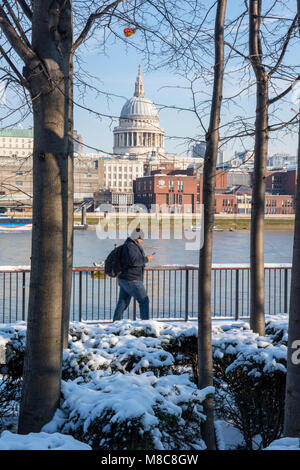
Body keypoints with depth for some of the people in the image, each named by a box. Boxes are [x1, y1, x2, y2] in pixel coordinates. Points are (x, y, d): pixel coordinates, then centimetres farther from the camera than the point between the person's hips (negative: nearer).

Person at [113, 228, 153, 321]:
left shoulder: (132, 245, 18)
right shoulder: (130, 246, -15)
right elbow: (133, 261, -26)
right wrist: (146, 259, -17)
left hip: (124, 279, 10)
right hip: (131, 280, -10)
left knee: (122, 303, 11)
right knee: (144, 300, -3)